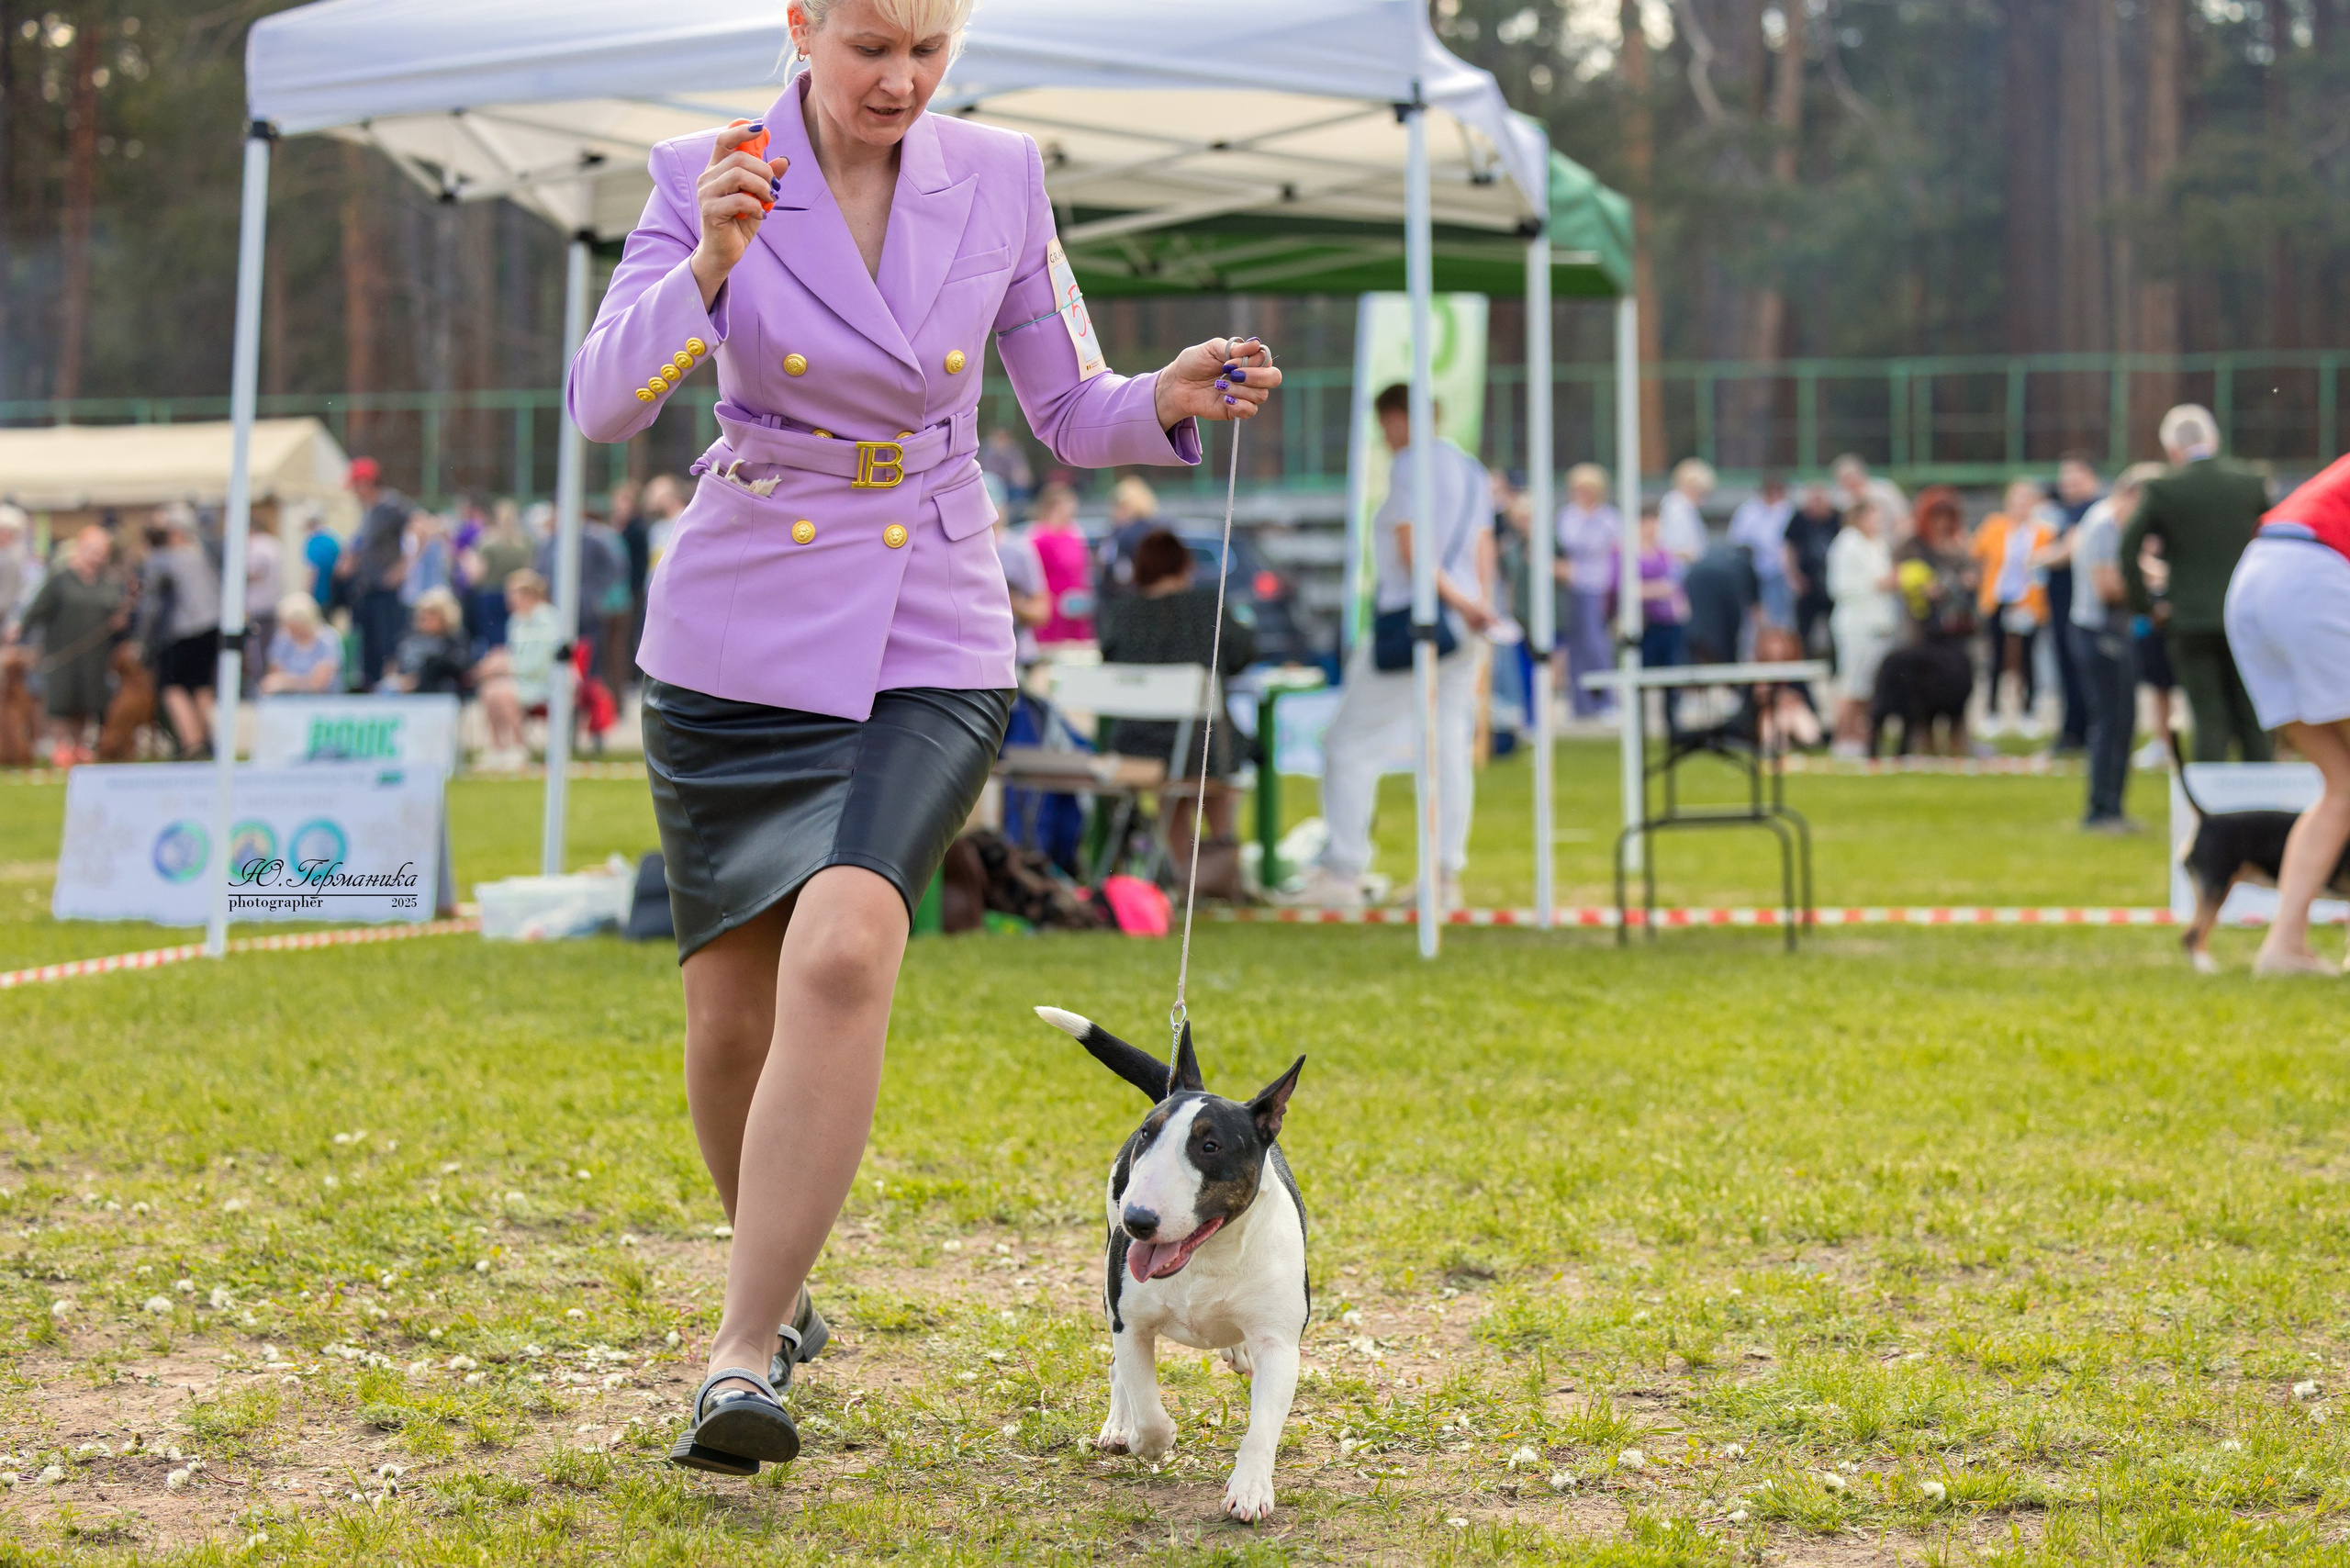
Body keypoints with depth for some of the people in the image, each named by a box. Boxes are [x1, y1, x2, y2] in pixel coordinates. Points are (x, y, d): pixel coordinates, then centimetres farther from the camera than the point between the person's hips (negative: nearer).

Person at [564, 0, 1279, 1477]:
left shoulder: (1000, 179, -1)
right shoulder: (707, 181, -6)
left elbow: (1069, 413, 8)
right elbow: (605, 403, -17)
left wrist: (1168, 403, -13)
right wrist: (711, 266, -32)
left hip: (929, 648, 0)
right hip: (739, 637, 1)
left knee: (844, 955, -25)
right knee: (734, 1011, 9)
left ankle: (743, 1357, -19)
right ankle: (779, 1282, 38)